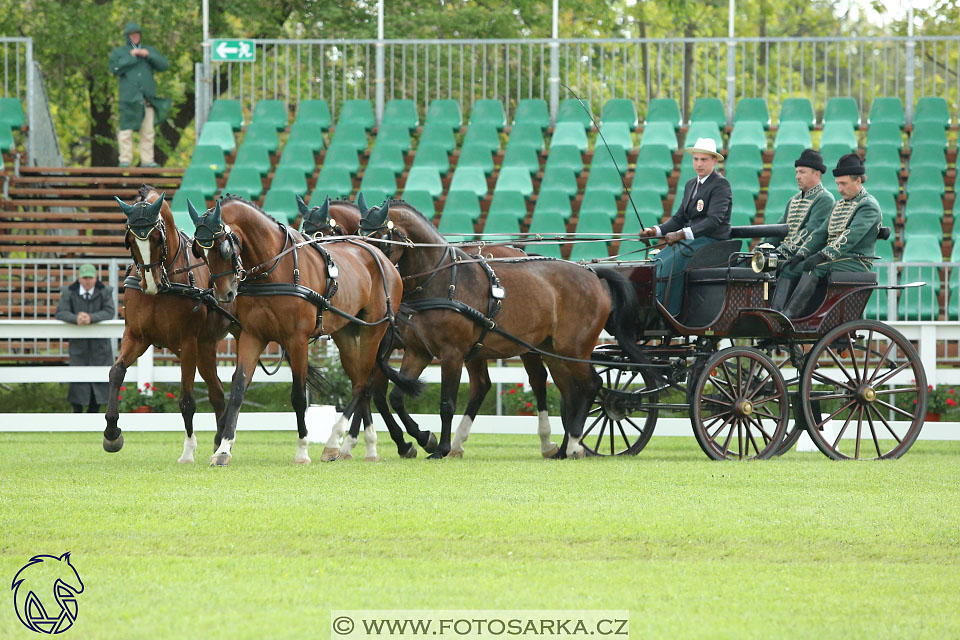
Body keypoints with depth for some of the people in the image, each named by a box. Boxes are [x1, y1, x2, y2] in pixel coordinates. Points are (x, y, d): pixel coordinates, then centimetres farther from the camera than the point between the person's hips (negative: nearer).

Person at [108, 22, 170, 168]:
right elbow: (115, 69, -4)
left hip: (147, 97, 3)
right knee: (126, 129, -9)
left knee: (148, 131, 1)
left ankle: (147, 160, 5)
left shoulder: (149, 50, 20)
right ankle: (125, 160, -6)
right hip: (129, 97, -3)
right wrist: (130, 57, -6)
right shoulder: (119, 52, 13)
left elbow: (163, 65, 7)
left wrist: (148, 55, -5)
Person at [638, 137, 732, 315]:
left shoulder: (721, 185, -8)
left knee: (668, 266, -27)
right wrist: (655, 231, -1)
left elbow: (714, 220, -20)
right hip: (690, 241, 8)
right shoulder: (691, 184, 18)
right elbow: (679, 219, 18)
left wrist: (682, 234, -28)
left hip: (712, 241, -8)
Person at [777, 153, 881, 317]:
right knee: (787, 270, -12)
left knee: (812, 271, -34)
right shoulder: (839, 206, 22)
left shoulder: (869, 206, -7)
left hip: (855, 262, -8)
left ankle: (789, 316, -41)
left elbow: (851, 236, -21)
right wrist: (801, 254, -1)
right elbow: (820, 233, 17)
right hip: (830, 259, 8)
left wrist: (823, 255, -30)